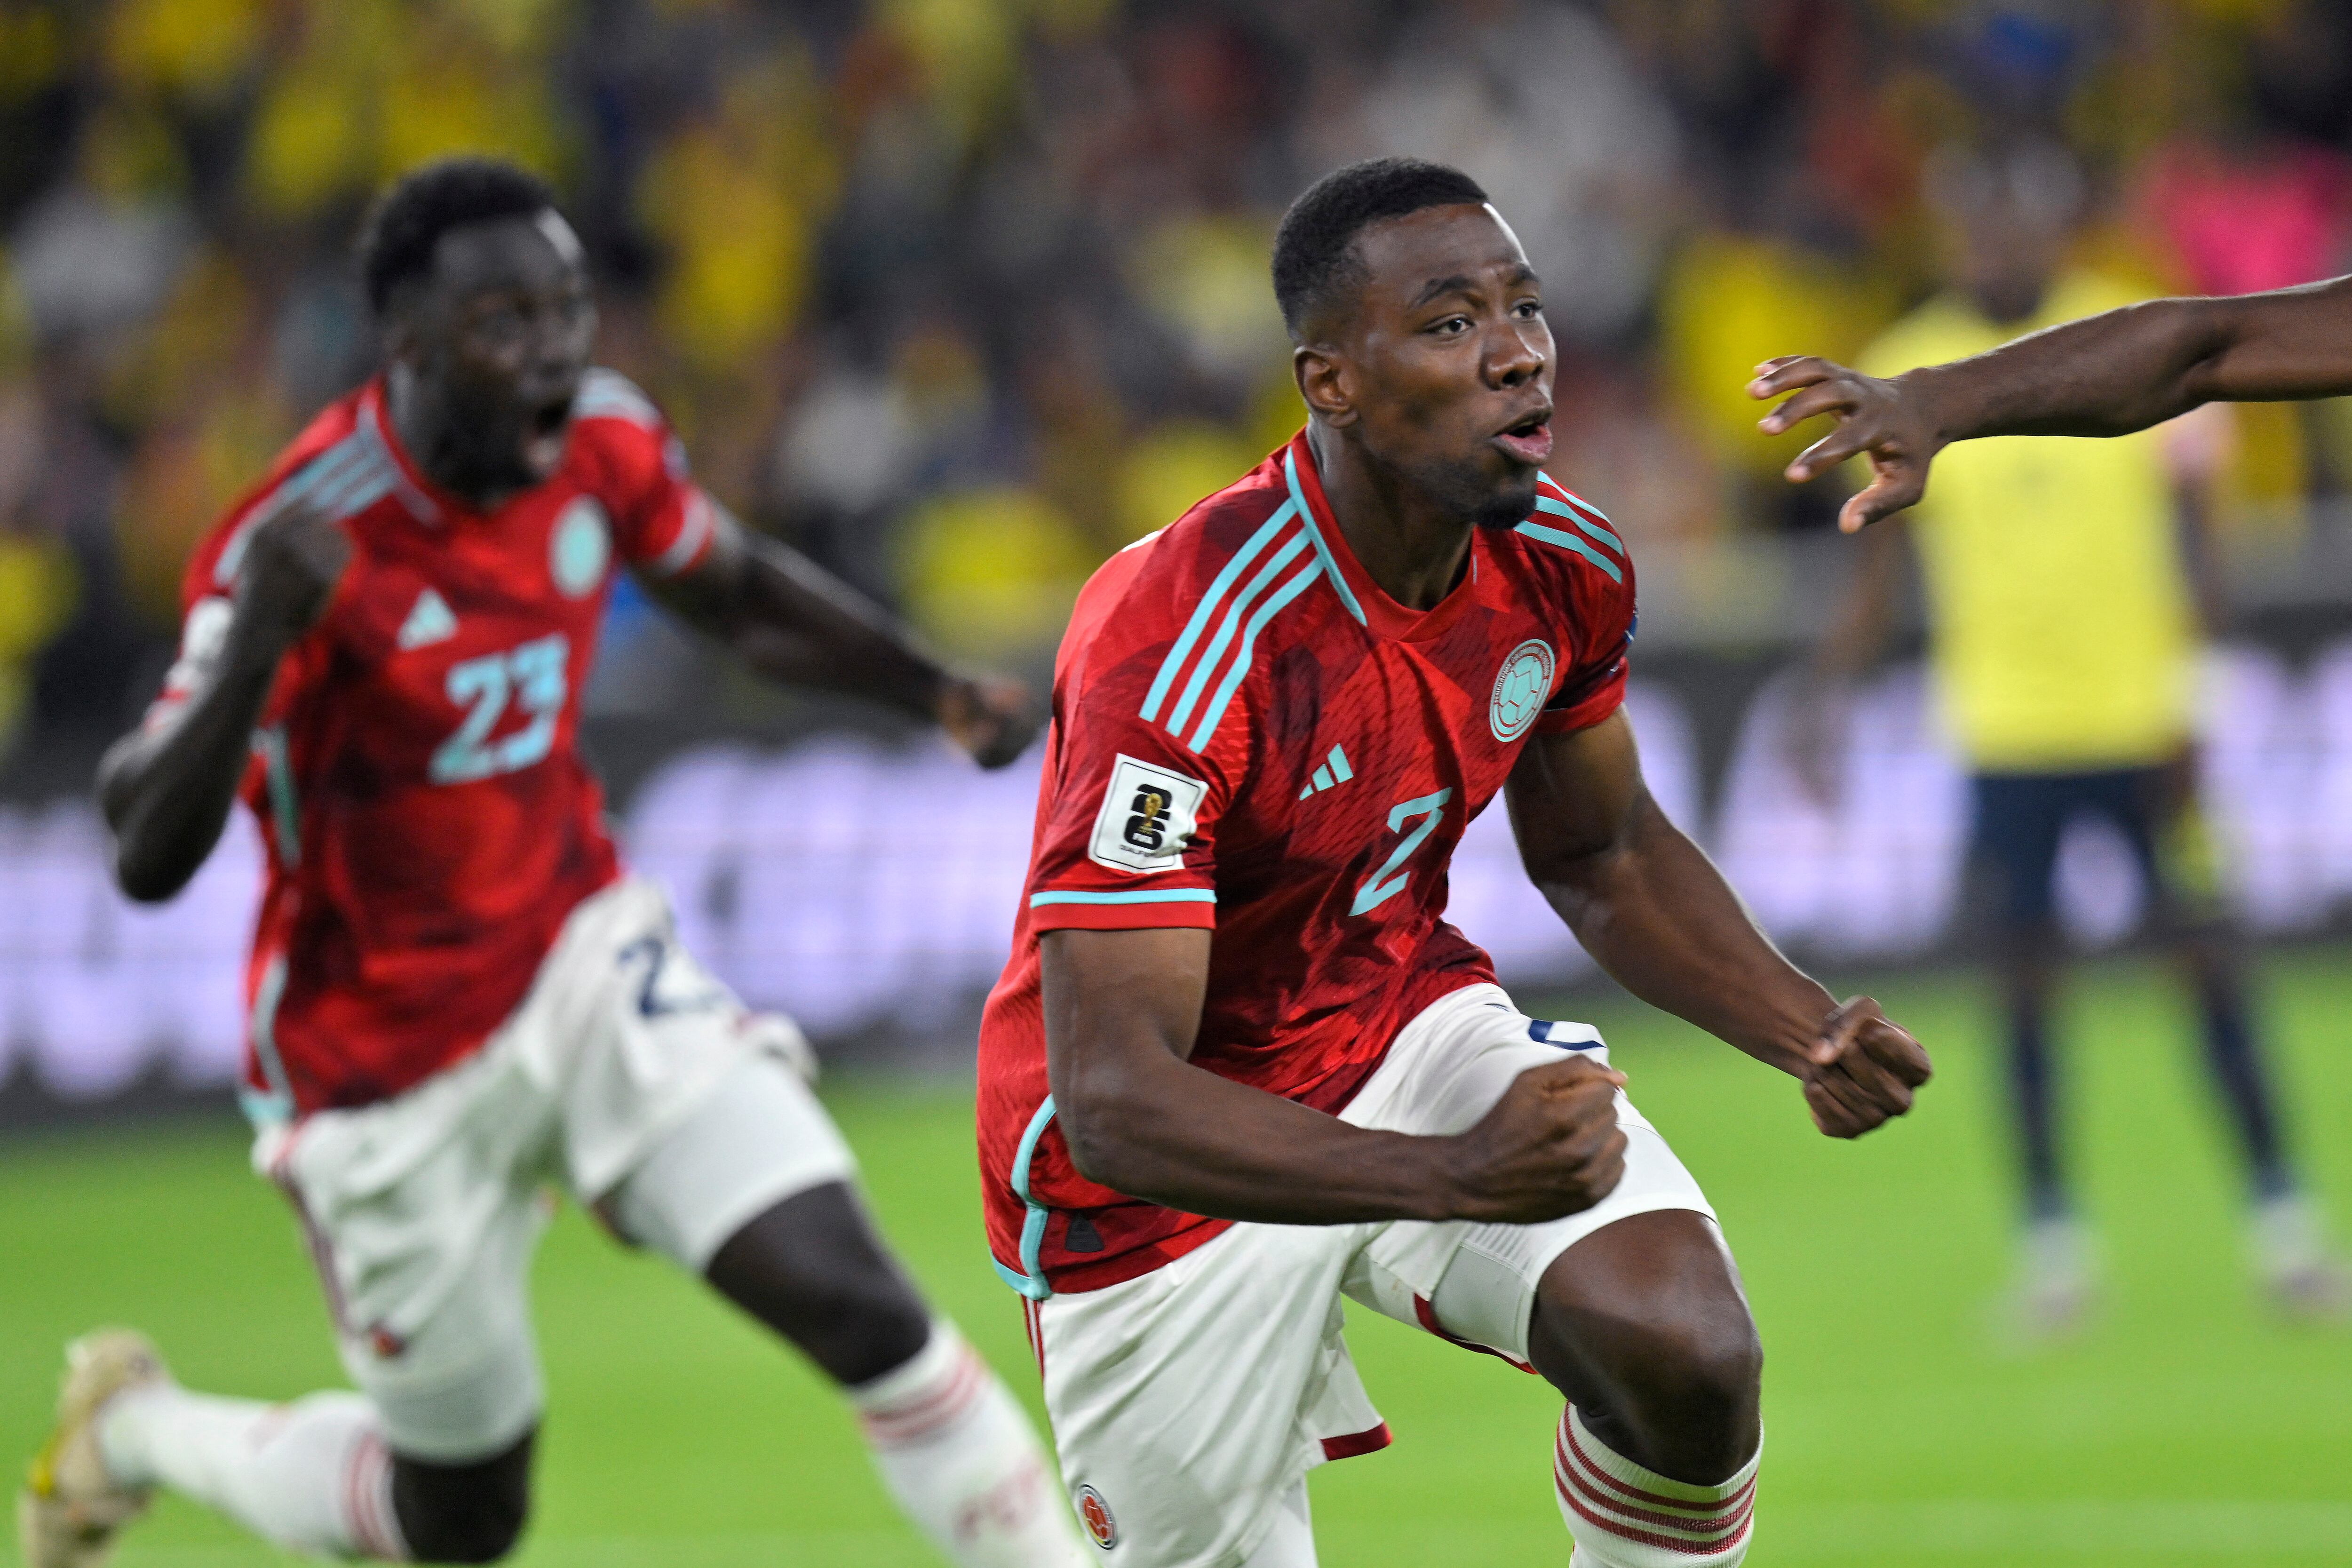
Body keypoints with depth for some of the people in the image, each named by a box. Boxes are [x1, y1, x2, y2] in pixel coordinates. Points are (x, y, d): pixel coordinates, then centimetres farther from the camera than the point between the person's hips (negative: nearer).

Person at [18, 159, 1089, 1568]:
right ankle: (134, 1430, 36)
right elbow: (147, 861, -33)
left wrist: (943, 695, 4)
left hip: (589, 972, 4)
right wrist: (257, 646, -48)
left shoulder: (602, 441, -9)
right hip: (392, 1072, -4)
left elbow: (743, 593, 15)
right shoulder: (311, 541, -27)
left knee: (855, 1301, -15)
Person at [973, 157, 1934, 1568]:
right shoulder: (1181, 653, -32)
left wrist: (1812, 1036, -5)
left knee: (1688, 1357, -20)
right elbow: (1110, 1098, -36)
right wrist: (1458, 1177, -49)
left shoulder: (1564, 569, -9)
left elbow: (1603, 858, 12)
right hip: (1181, 1159, -5)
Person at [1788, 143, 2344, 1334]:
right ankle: (2051, 1244, 8)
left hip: (2141, 712, -1)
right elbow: (1884, 565, 9)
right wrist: (1824, 693, 0)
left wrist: (2187, 701, -7)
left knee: (2207, 958, 0)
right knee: (2026, 977, 0)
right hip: (2004, 731, 1)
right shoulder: (1906, 376, 2)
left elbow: (2188, 533, 0)